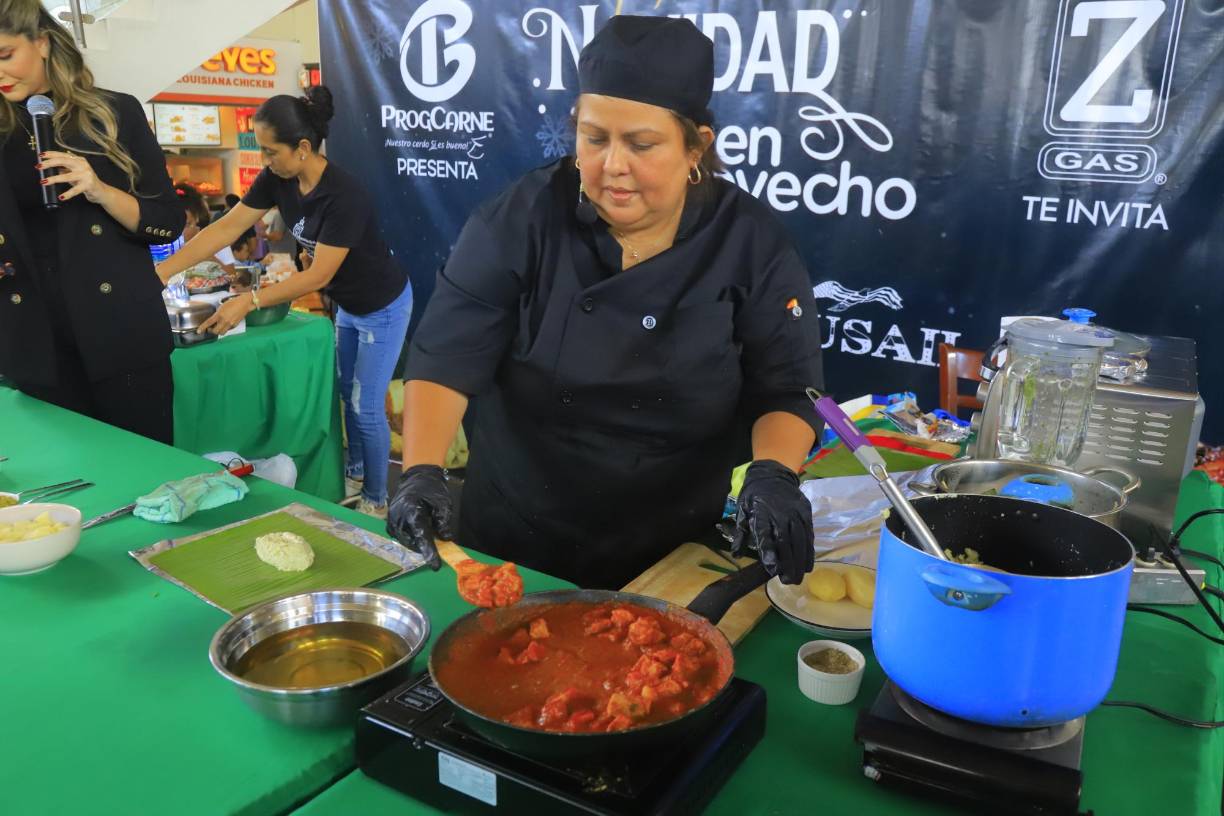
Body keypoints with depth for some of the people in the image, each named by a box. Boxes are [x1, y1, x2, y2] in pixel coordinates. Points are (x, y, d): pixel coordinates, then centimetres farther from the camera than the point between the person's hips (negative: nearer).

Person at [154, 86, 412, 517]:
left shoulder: (344, 195, -33)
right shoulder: (277, 180, -10)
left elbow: (319, 275, -30)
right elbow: (227, 227, -10)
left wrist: (249, 301, -31)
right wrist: (162, 271, -16)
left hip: (383, 308, -8)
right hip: (348, 306, 8)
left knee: (366, 406, 0)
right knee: (348, 394, 19)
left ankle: (377, 500, 17)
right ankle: (354, 473, 38)